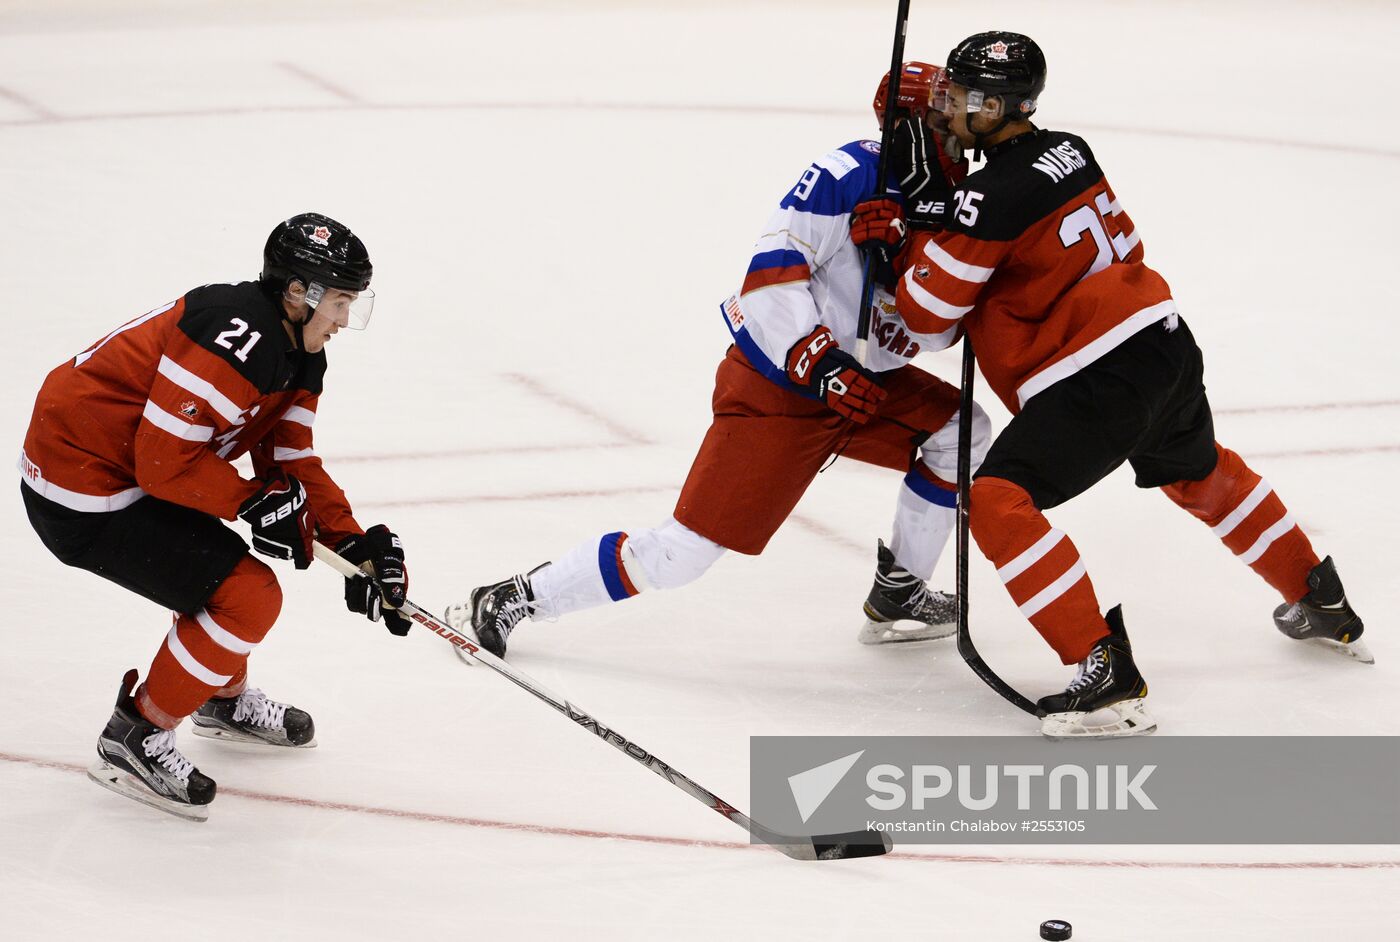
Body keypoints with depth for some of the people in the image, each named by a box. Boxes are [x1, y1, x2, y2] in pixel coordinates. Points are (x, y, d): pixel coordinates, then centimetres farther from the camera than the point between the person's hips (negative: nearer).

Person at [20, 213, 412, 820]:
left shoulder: (298, 354, 7)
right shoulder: (235, 337, -26)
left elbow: (292, 463, 10)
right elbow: (166, 462, -25)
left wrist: (356, 545, -1)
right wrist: (259, 502, -15)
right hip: (83, 501, -11)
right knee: (248, 597, -10)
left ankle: (224, 699, 48)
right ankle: (134, 740, 1)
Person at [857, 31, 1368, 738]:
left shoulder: (991, 197, -17)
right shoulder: (1069, 152, 8)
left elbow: (927, 313, -11)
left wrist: (915, 237, 7)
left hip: (1097, 378, -9)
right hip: (1165, 337, 9)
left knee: (999, 501, -14)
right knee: (1201, 474, 34)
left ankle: (1106, 673, -22)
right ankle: (1322, 606, 49)